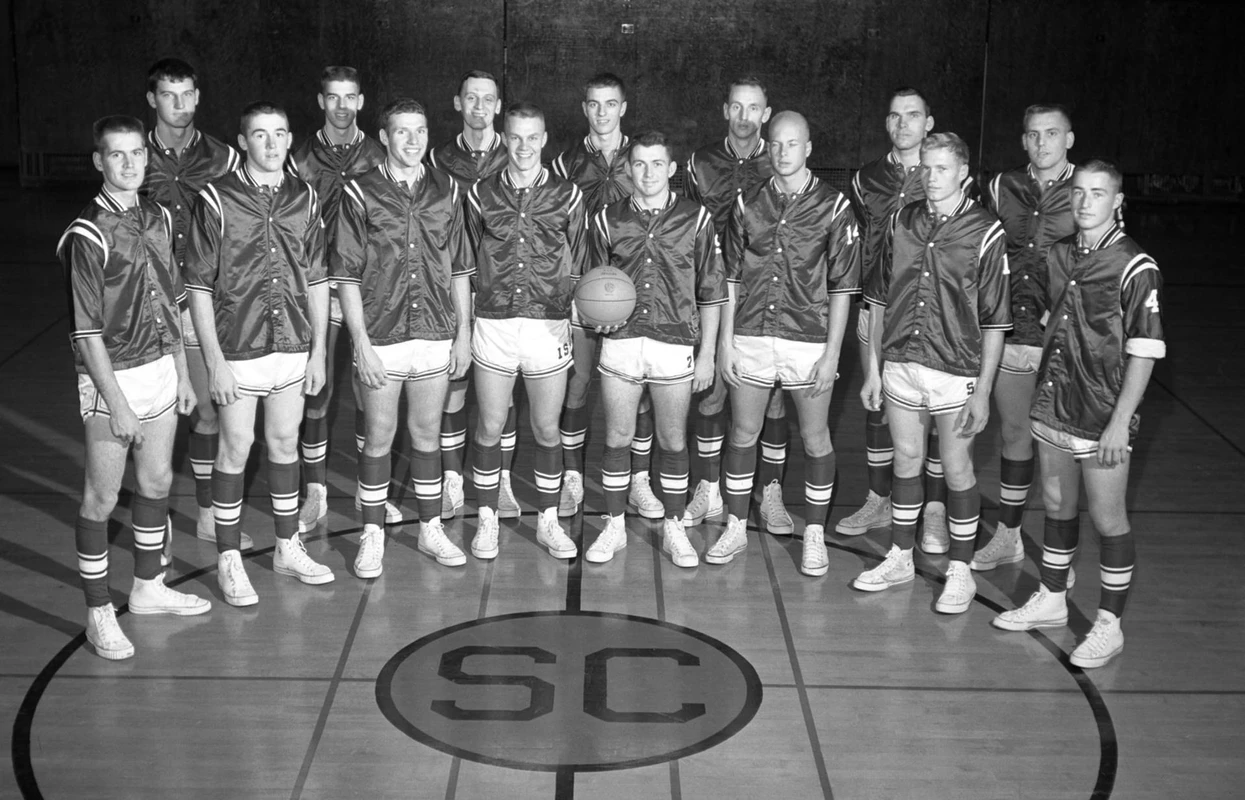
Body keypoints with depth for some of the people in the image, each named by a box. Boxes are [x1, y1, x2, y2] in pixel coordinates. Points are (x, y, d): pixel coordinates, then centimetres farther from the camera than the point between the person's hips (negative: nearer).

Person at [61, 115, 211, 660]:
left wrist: (182, 372, 13)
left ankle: (148, 586, 35)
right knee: (101, 497, 3)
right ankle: (98, 613, 14)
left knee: (157, 481, 18)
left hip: (160, 367, 7)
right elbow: (88, 332, -17)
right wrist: (116, 403, -19)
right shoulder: (88, 235, -16)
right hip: (112, 377, -7)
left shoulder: (159, 218, 6)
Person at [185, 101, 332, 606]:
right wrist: (215, 361, -12)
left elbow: (316, 280, 8)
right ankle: (229, 560, 17)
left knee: (285, 445, 14)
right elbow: (199, 286, -8)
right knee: (236, 451, 5)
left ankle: (288, 549, 28)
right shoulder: (217, 200, -9)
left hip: (293, 347, 4)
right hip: (238, 350, -4)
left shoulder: (304, 199, 3)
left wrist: (318, 351, 5)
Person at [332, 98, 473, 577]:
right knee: (379, 438, 7)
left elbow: (459, 269, 9)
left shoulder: (445, 192, 5)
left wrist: (464, 332, 5)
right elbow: (347, 277, -6)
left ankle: (431, 529, 26)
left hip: (436, 335, 3)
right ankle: (372, 536, 19)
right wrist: (362, 343, -11)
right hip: (381, 337, -3)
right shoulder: (360, 194, -5)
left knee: (427, 435, 13)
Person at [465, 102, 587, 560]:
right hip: (493, 324, 0)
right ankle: (487, 519, 20)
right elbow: (469, 264, 9)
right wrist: (467, 322, 4)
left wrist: (564, 314, -4)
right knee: (490, 428, 6)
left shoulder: (566, 196, 4)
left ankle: (548, 521, 21)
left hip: (548, 326, 0)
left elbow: (575, 266, 7)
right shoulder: (481, 195, 5)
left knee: (547, 430, 8)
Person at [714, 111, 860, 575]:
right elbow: (732, 279, 8)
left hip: (809, 340, -2)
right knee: (743, 434, 10)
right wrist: (725, 342, 4)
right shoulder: (749, 204, 5)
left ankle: (814, 536, 20)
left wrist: (832, 353, -8)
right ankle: (736, 529, 24)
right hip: (750, 338, 3)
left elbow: (842, 288, -4)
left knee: (815, 439, 6)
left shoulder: (834, 207, -4)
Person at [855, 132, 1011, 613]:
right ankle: (900, 559, 29)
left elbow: (995, 321, -8)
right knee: (906, 461, 15)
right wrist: (873, 367, 8)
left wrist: (983, 391, -10)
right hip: (900, 363, 4)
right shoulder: (902, 223, 4)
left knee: (957, 470, 5)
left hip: (955, 370, -4)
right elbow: (879, 300, 10)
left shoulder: (985, 233, -9)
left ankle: (960, 573, 19)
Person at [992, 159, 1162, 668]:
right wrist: (1045, 388, 14)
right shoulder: (1058, 255, 6)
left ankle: (1109, 626, 13)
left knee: (1108, 518, 2)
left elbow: (1145, 352, -15)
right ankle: (1051, 600, 33)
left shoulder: (1136, 268, -13)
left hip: (1102, 415, -6)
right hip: (1053, 406, 6)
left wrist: (1121, 421, -18)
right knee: (1056, 506, 17)